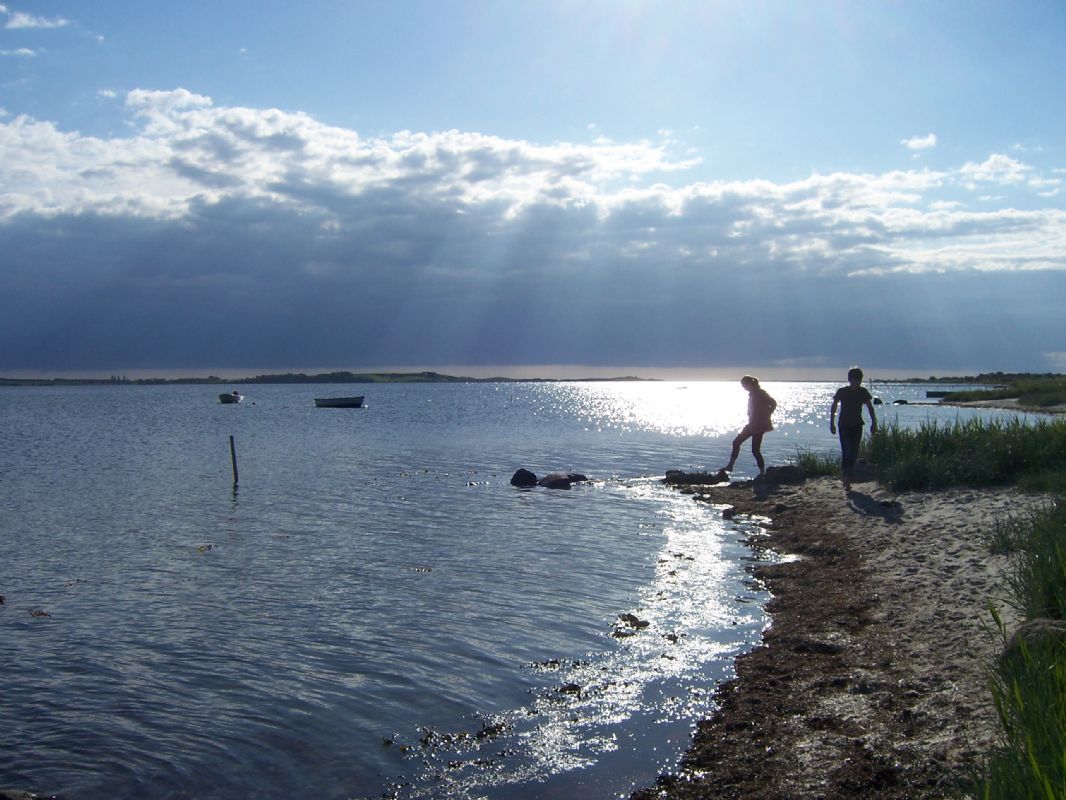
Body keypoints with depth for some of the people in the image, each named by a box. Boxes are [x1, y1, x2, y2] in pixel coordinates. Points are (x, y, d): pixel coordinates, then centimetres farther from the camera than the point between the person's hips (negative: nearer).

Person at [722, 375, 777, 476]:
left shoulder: (760, 393, -13)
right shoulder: (752, 394, 14)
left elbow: (773, 403, -19)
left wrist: (766, 416, -16)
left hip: (759, 425, -10)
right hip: (752, 424, 10)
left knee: (755, 450, -9)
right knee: (736, 442, 9)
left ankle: (762, 471, -1)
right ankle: (730, 466, 14)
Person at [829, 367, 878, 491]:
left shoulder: (863, 392, 0)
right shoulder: (842, 391, -9)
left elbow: (870, 408, 8)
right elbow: (833, 407, 1)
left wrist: (874, 423, 1)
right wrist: (832, 424, 1)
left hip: (857, 426, 3)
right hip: (844, 426, -3)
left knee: (854, 454, 5)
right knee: (846, 452, -14)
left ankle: (847, 479, 18)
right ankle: (846, 480, -12)